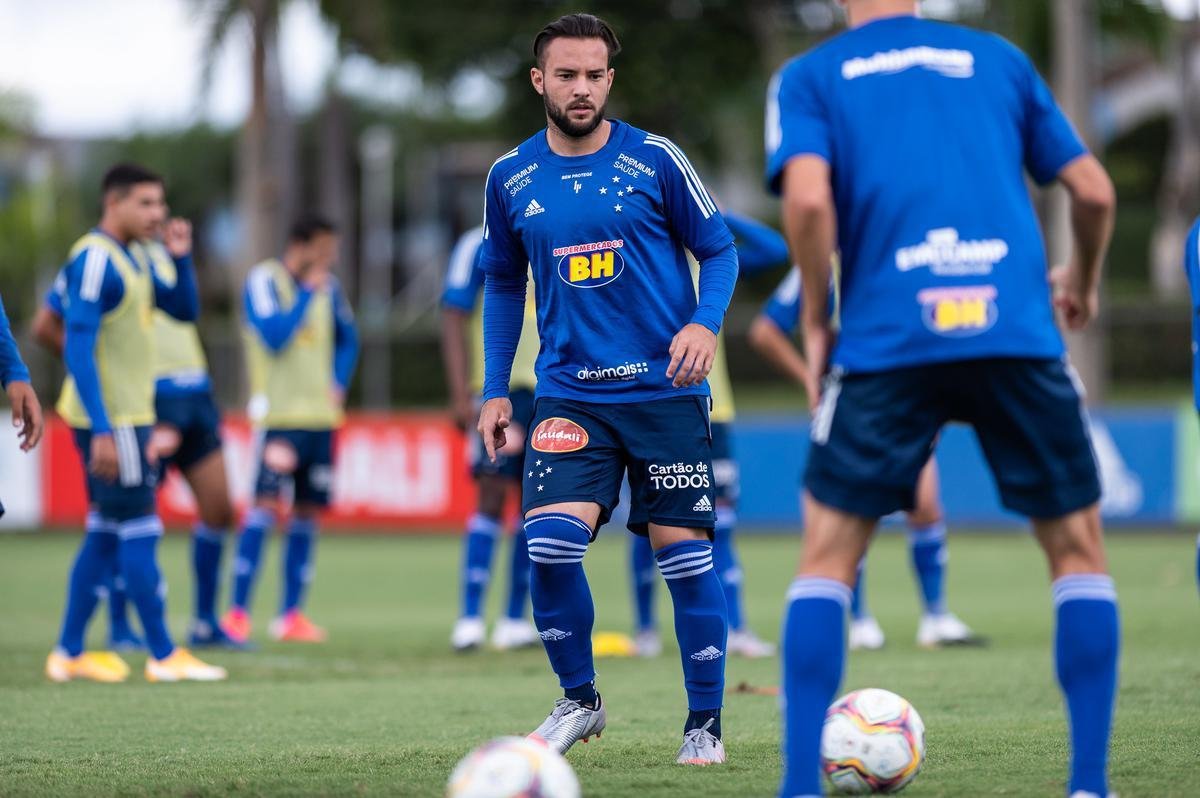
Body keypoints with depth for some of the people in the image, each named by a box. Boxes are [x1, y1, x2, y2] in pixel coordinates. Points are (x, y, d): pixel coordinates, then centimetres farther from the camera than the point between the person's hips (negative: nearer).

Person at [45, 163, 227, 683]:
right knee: (140, 532, -6)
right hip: (112, 421, -10)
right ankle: (164, 656, -2)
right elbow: (78, 347, -20)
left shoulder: (129, 260, 14)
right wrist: (101, 430, -24)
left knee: (105, 536, 11)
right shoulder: (94, 259, -15)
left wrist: (181, 257, 3)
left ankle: (69, 653, 14)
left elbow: (184, 310, 20)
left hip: (126, 418, 10)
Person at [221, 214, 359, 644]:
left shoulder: (327, 286, 12)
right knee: (265, 504, -14)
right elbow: (275, 336, -17)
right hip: (279, 414, -6)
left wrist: (339, 384, 9)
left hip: (320, 414, 6)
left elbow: (347, 338, 24)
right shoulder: (264, 280, -7)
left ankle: (291, 614, 11)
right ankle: (238, 612, -12)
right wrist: (307, 292, -14)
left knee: (307, 513, 6)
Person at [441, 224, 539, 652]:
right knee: (493, 494, -11)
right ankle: (469, 620, -8)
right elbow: (453, 321, -8)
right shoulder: (481, 246, -5)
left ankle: (514, 621, 11)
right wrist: (460, 396, -16)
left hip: (548, 390, 6)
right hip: (498, 388, -6)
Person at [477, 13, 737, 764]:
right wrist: (495, 391, 12)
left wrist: (706, 323, -15)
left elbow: (719, 251, 4)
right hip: (570, 396, 2)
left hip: (666, 390, -2)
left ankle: (706, 723, 13)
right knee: (550, 542, -15)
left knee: (685, 554, -1)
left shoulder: (654, 160, -4)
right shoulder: (512, 179, 5)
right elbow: (504, 284, 17)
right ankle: (578, 699, 7)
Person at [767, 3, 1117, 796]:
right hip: (1017, 335, 1)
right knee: (1078, 548, 15)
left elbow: (809, 197, -7)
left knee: (828, 557, 10)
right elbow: (1094, 191, 15)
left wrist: (817, 324, 5)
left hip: (887, 338, -1)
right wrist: (1083, 283, 34)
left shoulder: (810, 77, 11)